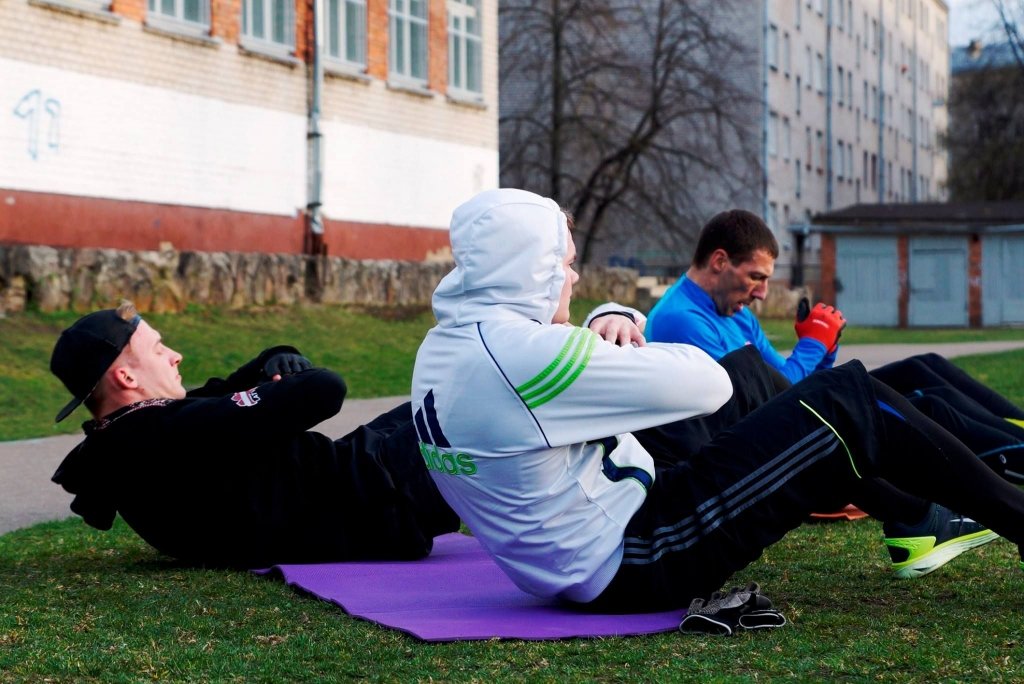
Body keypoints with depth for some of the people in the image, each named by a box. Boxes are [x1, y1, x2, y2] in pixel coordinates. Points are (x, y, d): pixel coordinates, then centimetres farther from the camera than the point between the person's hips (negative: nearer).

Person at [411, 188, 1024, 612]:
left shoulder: (441, 349, 5)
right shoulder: (523, 352, -25)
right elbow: (707, 382, -19)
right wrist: (631, 353, 0)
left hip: (573, 569, 10)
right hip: (637, 566, -10)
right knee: (851, 402, -6)